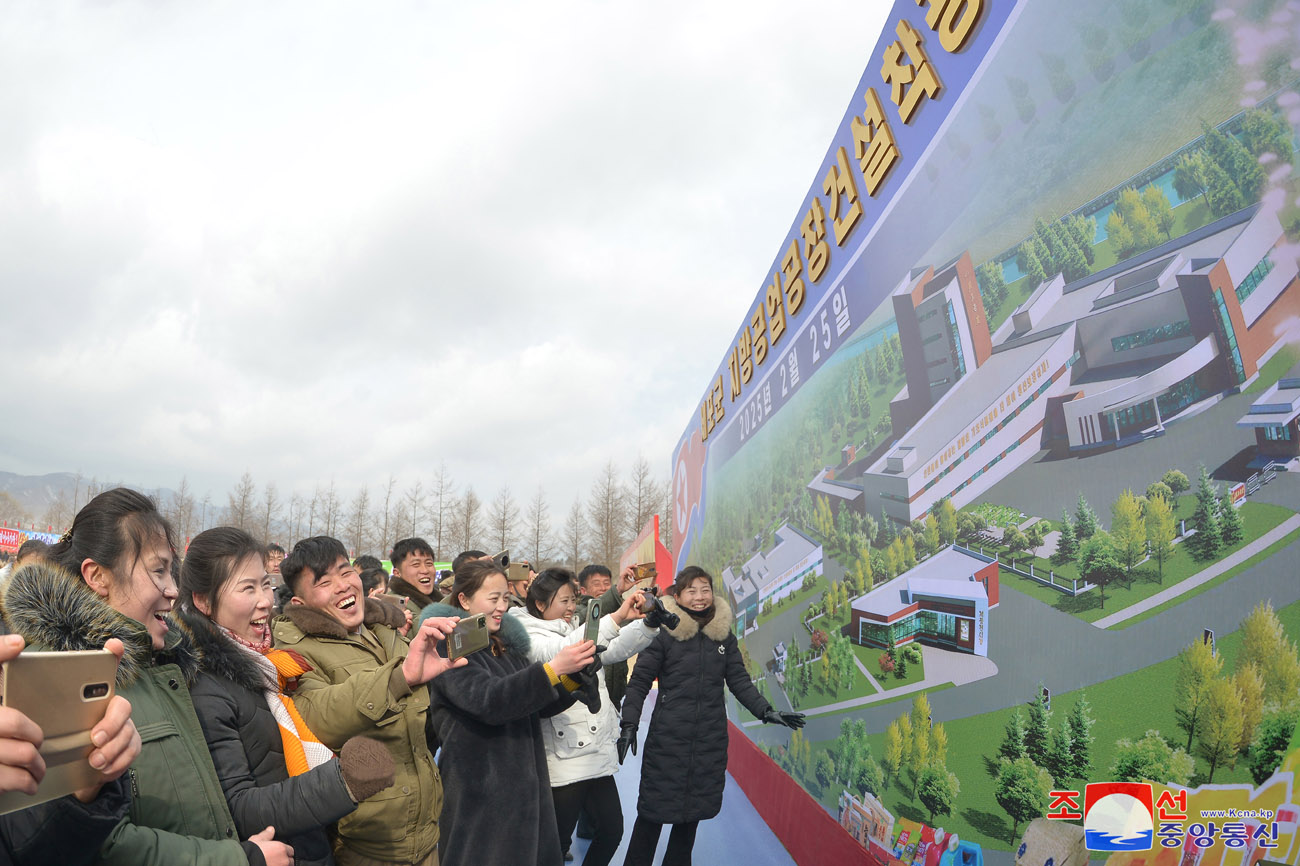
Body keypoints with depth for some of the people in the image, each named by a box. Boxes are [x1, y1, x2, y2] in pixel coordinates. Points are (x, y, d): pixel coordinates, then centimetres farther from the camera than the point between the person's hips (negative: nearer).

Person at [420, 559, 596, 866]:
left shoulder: (508, 645, 10)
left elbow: (542, 703, 11)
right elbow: (488, 700, -25)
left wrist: (573, 676, -8)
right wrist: (553, 667, -31)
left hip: (525, 783, 7)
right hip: (480, 792, -6)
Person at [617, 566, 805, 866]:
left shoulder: (724, 635, 6)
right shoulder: (664, 633, -7)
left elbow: (740, 681, 8)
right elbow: (639, 682, -5)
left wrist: (766, 711, -3)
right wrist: (629, 724, -12)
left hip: (710, 740, 4)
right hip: (667, 739, -4)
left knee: (693, 810, 12)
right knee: (654, 811, 2)